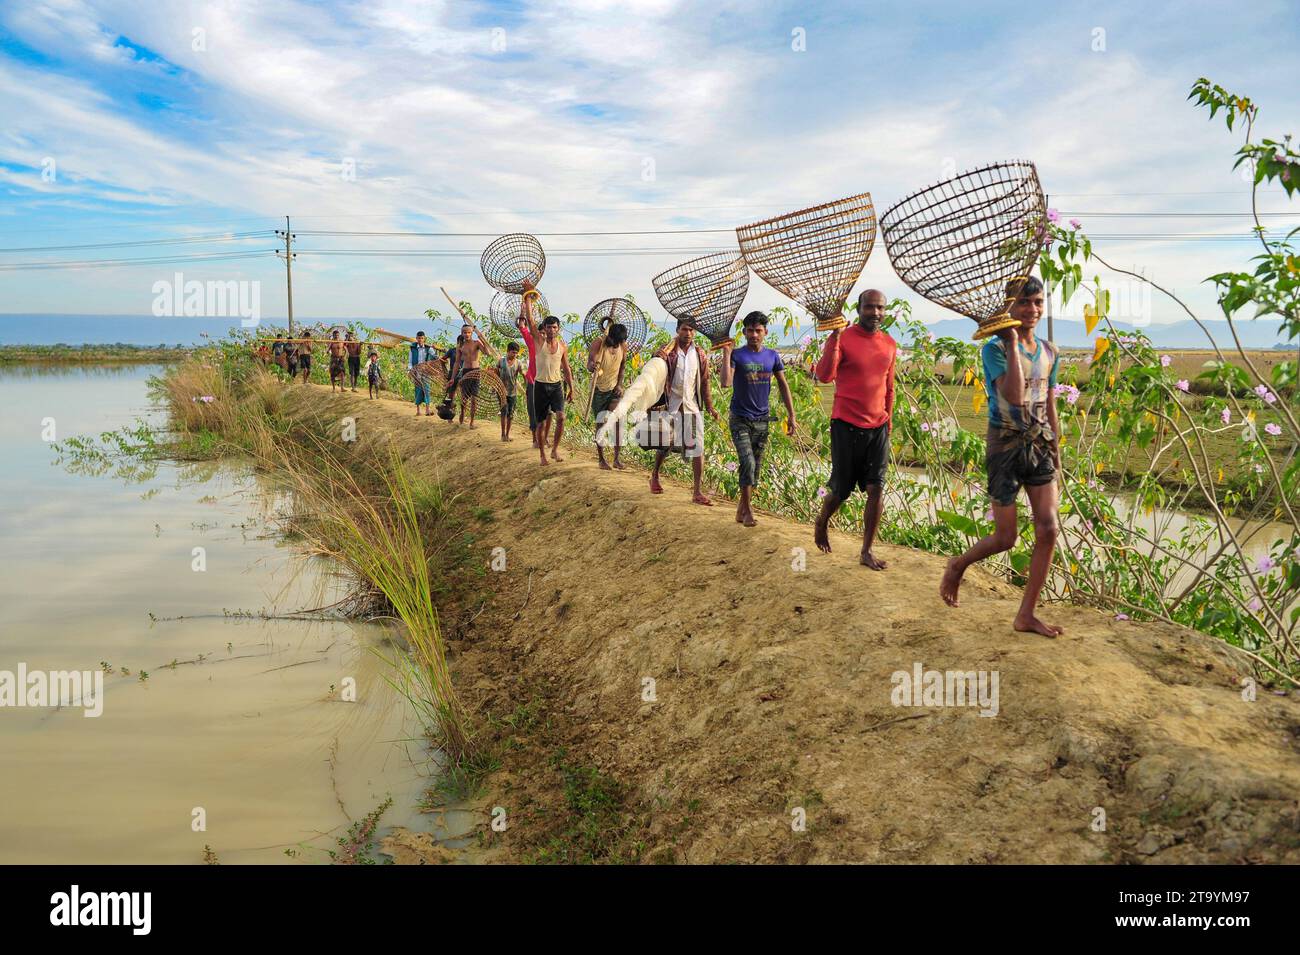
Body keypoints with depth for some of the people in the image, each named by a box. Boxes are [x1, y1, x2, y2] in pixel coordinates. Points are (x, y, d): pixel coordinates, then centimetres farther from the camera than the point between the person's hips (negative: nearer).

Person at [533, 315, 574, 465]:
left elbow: (566, 369, 13)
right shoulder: (539, 342, -1)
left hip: (557, 386, 1)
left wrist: (571, 389, 13)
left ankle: (555, 449, -2)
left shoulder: (562, 345, 5)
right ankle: (543, 455, 15)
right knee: (541, 423, 2)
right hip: (540, 386, -1)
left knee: (560, 417, -18)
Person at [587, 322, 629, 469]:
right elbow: (589, 364, -29)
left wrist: (620, 384, 0)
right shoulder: (598, 343, -19)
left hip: (614, 388, 3)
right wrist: (592, 366, -52)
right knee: (600, 424, 2)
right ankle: (601, 459, 15)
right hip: (598, 389, -3)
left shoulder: (624, 345, -6)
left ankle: (617, 459, -2)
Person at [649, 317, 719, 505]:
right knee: (664, 445, 11)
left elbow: (704, 382, 10)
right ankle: (655, 476, 39)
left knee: (698, 449, -4)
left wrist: (710, 406, 5)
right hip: (671, 405, -2)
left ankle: (697, 492, 1)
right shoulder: (667, 351, -4)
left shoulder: (700, 354, 6)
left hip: (692, 407, 2)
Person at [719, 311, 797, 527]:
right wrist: (726, 354, -22)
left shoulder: (772, 356, 4)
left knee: (756, 467, 8)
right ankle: (747, 509, -1)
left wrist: (791, 415, 6)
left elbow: (783, 386, 10)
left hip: (762, 420, 4)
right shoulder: (737, 355, -7)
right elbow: (726, 383, -21)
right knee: (748, 463, -15)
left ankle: (741, 509, 20)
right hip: (740, 419, -4)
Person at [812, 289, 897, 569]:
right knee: (841, 489, 5)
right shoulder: (843, 338, -8)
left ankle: (867, 551, 5)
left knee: (876, 489, -4)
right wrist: (834, 338, -28)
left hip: (877, 428, 4)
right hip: (847, 426, -4)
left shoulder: (889, 345, 9)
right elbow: (824, 376, -22)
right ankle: (821, 523, 36)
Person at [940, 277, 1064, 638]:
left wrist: (1056, 455, 18)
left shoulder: (1049, 352, 8)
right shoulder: (995, 349, -12)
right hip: (1005, 446, -6)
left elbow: (1050, 408, 16)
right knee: (1006, 538, 1)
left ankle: (1026, 615, 7)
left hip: (1039, 446, 6)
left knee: (1049, 530, -4)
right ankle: (957, 566, 32)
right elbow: (1015, 396, -27)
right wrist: (1012, 343, -25)